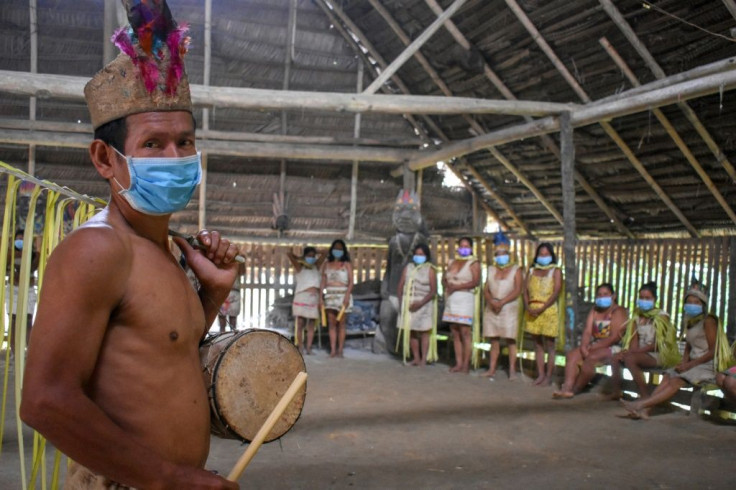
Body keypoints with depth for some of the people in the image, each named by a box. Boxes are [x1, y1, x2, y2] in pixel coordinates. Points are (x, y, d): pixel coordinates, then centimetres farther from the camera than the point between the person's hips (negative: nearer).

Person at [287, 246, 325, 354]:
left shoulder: (316, 267, 16)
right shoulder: (299, 268, 5)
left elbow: (324, 254, 18)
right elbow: (289, 254, -5)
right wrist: (300, 259, 11)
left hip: (314, 298, 4)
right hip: (302, 298, -4)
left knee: (311, 326, 1)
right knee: (300, 324, -5)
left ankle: (308, 348, 1)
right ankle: (301, 348, 0)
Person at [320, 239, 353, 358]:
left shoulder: (347, 264, 3)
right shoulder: (327, 264, 12)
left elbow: (351, 281, -5)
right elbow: (323, 281, 10)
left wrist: (347, 296, -17)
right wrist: (320, 297, 2)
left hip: (343, 295, -3)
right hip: (330, 295, 3)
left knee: (341, 324, -2)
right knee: (331, 323, 0)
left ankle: (340, 350, 0)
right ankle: (332, 350, 0)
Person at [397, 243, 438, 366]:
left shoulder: (430, 269, -3)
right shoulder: (408, 267, 11)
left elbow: (433, 291, -10)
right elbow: (401, 286, 10)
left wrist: (420, 303, -18)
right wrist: (401, 302, -1)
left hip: (424, 304, -4)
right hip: (408, 304, 4)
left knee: (424, 332, -3)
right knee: (411, 332, 6)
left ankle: (423, 359, -2)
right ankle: (416, 358, 14)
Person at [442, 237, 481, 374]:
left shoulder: (473, 263, 0)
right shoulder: (452, 262, 19)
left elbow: (476, 282, -12)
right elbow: (444, 279, 20)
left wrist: (457, 286, -17)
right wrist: (447, 285, -3)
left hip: (465, 298, -6)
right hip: (451, 300, 6)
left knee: (465, 333, -8)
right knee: (455, 333, 5)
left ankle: (466, 365, -5)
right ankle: (458, 363, 9)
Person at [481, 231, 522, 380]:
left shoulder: (516, 270, 2)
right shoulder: (491, 269, 14)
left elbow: (517, 291, -8)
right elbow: (486, 290, 8)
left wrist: (502, 302, -18)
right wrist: (491, 301, -12)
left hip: (509, 308, -4)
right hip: (491, 309, 4)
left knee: (510, 340, -5)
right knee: (494, 340, 5)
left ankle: (512, 370, -4)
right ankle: (492, 370, 7)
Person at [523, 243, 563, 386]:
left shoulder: (555, 271, 3)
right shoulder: (532, 271, 16)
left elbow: (556, 293, -7)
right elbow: (526, 290, 9)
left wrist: (541, 309, -16)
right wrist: (528, 307, -8)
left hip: (548, 311, -4)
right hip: (532, 312, 5)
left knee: (549, 345, -2)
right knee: (537, 344, 7)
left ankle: (549, 377, 1)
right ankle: (540, 375, 13)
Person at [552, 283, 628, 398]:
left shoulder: (618, 312, -5)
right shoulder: (594, 311, 16)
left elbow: (614, 337, -17)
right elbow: (587, 332, 4)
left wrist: (593, 347, -19)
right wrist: (584, 346, -15)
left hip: (612, 348, -7)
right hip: (595, 347, 7)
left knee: (590, 358, -32)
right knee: (571, 355, -15)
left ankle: (575, 389, -19)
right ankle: (567, 387, -30)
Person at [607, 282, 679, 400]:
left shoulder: (661, 316, -8)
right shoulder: (638, 315, 11)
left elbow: (657, 344, -14)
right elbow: (634, 338, 6)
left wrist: (633, 352, -20)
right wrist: (631, 351, -16)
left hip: (658, 355, -6)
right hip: (640, 353, 6)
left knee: (629, 359, -31)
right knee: (616, 357, -18)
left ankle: (645, 397, -27)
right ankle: (615, 393, -11)